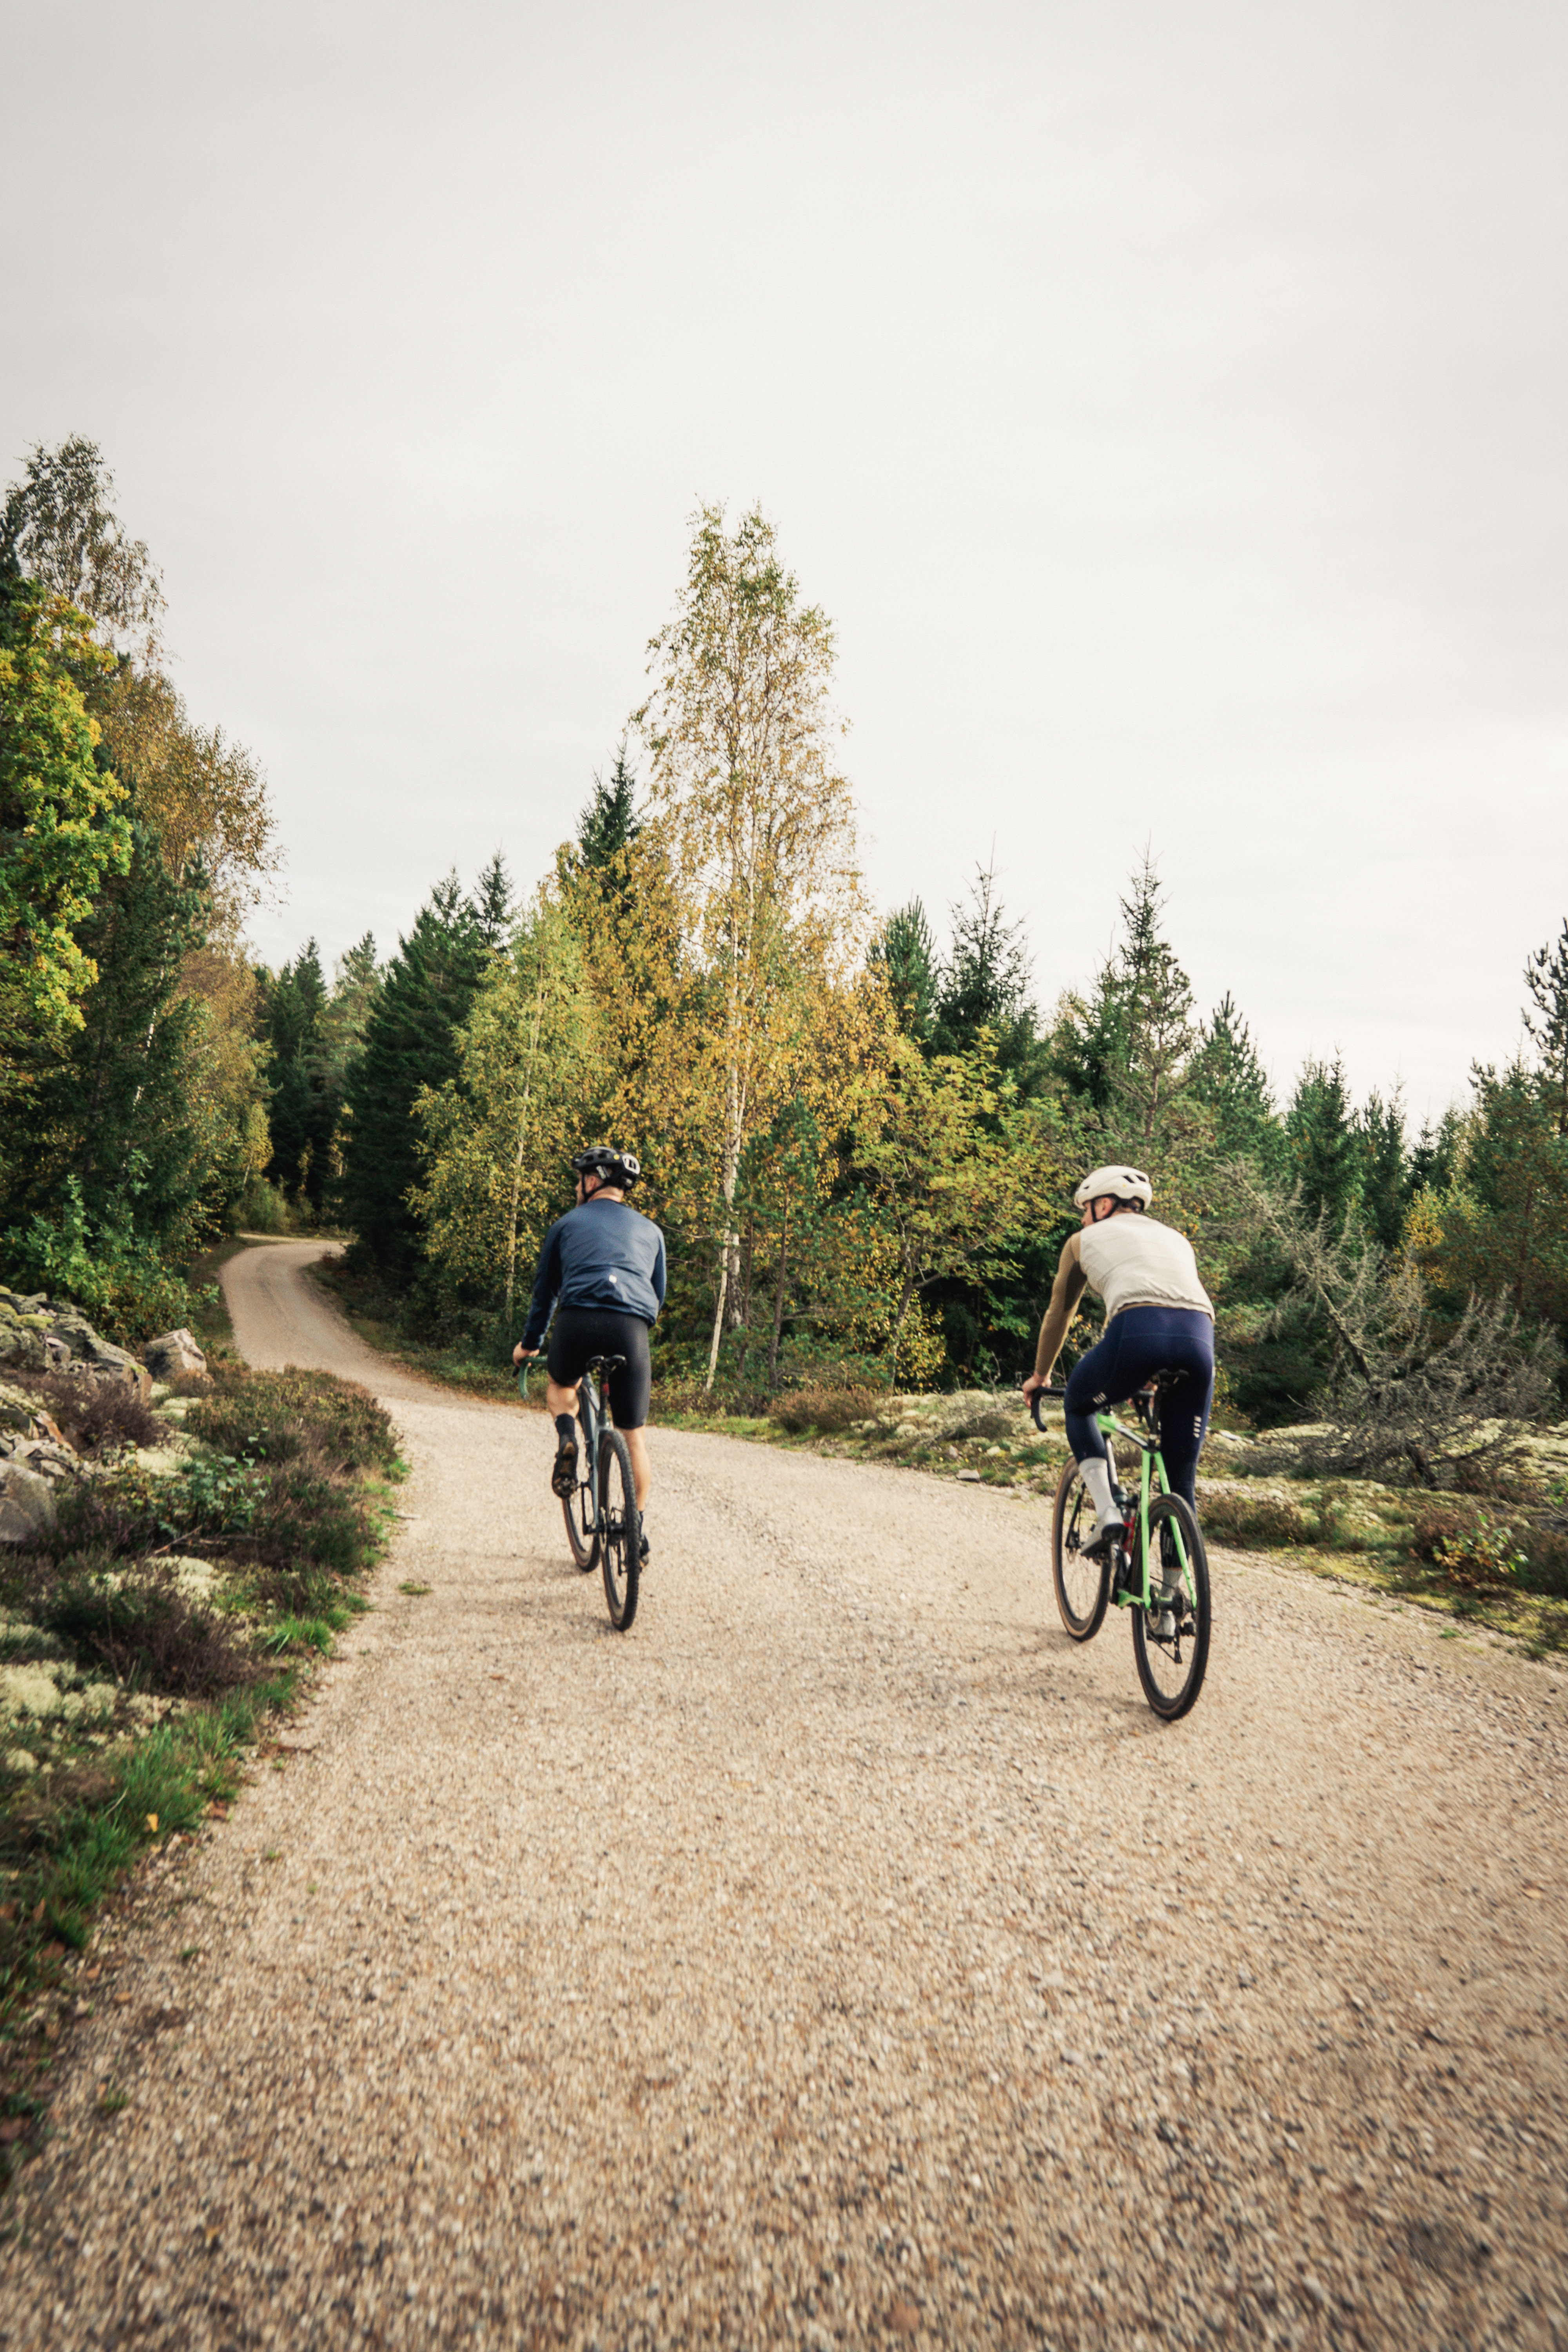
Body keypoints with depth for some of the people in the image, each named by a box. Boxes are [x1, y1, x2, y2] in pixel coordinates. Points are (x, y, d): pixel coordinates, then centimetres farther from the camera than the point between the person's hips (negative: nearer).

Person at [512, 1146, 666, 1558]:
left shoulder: (568, 1223, 20)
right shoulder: (649, 1230, 25)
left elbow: (544, 1289, 27)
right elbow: (659, 1295, 32)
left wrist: (529, 1343, 39)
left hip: (578, 1322, -1)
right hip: (632, 1327, 1)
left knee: (560, 1384, 31)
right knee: (634, 1435, 11)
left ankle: (566, 1437, 2)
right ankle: (639, 1526, 11)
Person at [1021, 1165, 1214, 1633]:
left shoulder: (1087, 1239, 27)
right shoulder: (1176, 1239, 37)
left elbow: (1059, 1314, 36)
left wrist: (1040, 1376, 50)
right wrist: (1162, 1376, 58)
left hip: (1137, 1329, -4)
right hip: (1199, 1336, 4)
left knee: (1078, 1406, 28)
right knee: (1182, 1473, 17)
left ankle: (1109, 1516, 10)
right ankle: (1170, 1599, 22)